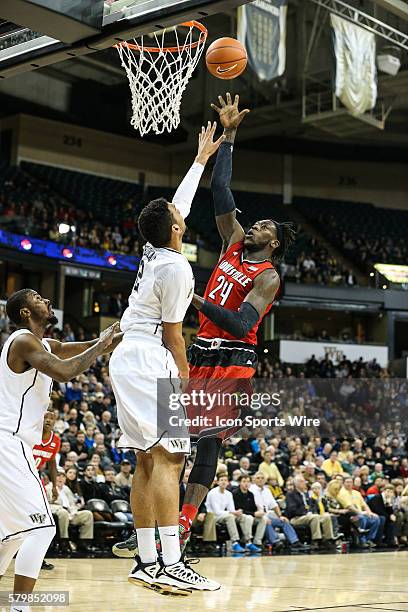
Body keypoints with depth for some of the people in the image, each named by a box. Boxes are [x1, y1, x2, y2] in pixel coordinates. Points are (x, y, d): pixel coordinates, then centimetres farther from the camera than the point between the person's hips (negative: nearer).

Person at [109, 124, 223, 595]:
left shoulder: (154, 251, 12)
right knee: (167, 458, -13)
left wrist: (202, 158, 37)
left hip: (126, 359, 10)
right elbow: (171, 333, -10)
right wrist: (185, 378, 0)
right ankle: (170, 565, -18)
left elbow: (179, 204, 28)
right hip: (149, 361, -10)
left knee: (147, 462, 8)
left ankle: (147, 562, 8)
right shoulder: (176, 268, -13)